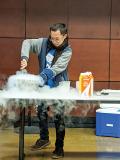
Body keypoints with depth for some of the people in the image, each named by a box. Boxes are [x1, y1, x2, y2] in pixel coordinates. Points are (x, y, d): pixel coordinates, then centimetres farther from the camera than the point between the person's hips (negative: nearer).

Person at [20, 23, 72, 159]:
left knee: (59, 118, 2)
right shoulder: (44, 43, -6)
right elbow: (27, 42, -2)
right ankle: (44, 139, 37)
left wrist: (43, 76, -40)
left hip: (58, 86, -4)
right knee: (41, 113, 16)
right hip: (43, 84, 4)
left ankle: (59, 147, 14)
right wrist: (24, 57, -20)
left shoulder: (67, 51, -16)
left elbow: (57, 68, -27)